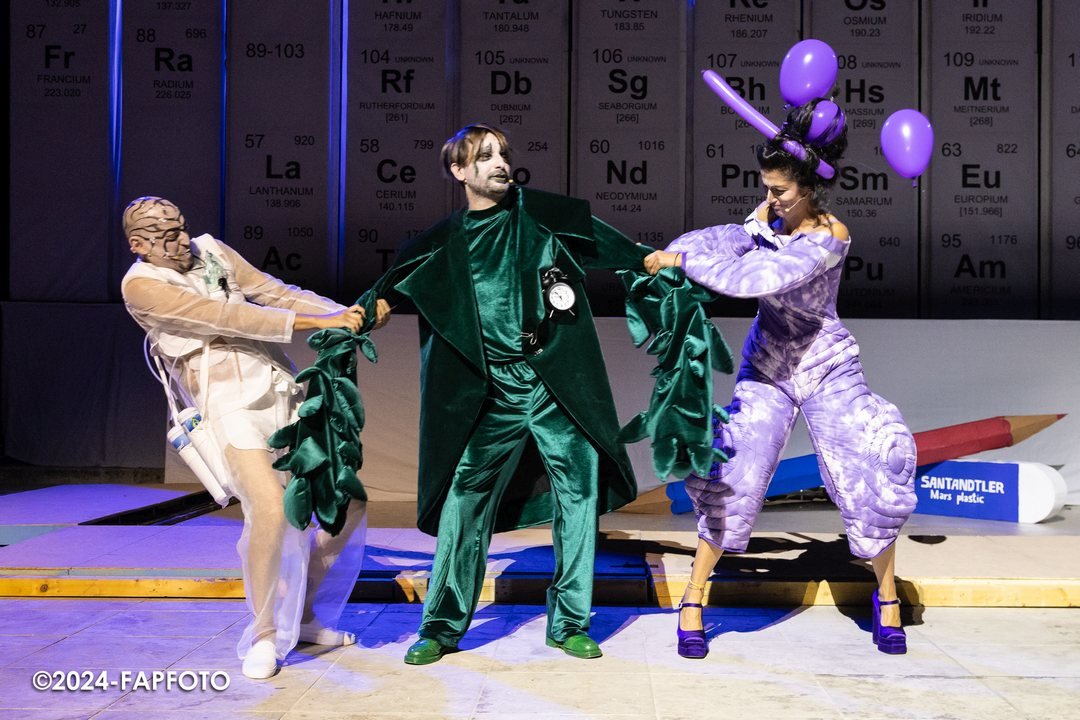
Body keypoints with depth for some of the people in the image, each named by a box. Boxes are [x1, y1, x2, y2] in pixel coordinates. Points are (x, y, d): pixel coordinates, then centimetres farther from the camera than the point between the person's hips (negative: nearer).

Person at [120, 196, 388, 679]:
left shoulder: (212, 252, 13)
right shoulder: (141, 285, -5)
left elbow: (276, 293, 9)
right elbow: (224, 316, -15)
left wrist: (348, 314, -6)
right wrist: (313, 322, -19)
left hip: (284, 393, 6)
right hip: (230, 406, -6)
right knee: (270, 509, -26)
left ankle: (306, 615, 22)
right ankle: (264, 635, -3)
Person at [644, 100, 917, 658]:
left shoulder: (829, 235, -22)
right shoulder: (772, 212, -3)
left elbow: (757, 276, -34)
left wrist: (682, 259, -30)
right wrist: (669, 254, -34)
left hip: (827, 370, -3)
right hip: (766, 368, 3)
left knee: (868, 485, -6)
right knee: (734, 480, -10)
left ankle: (887, 596, 20)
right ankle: (693, 601, 3)